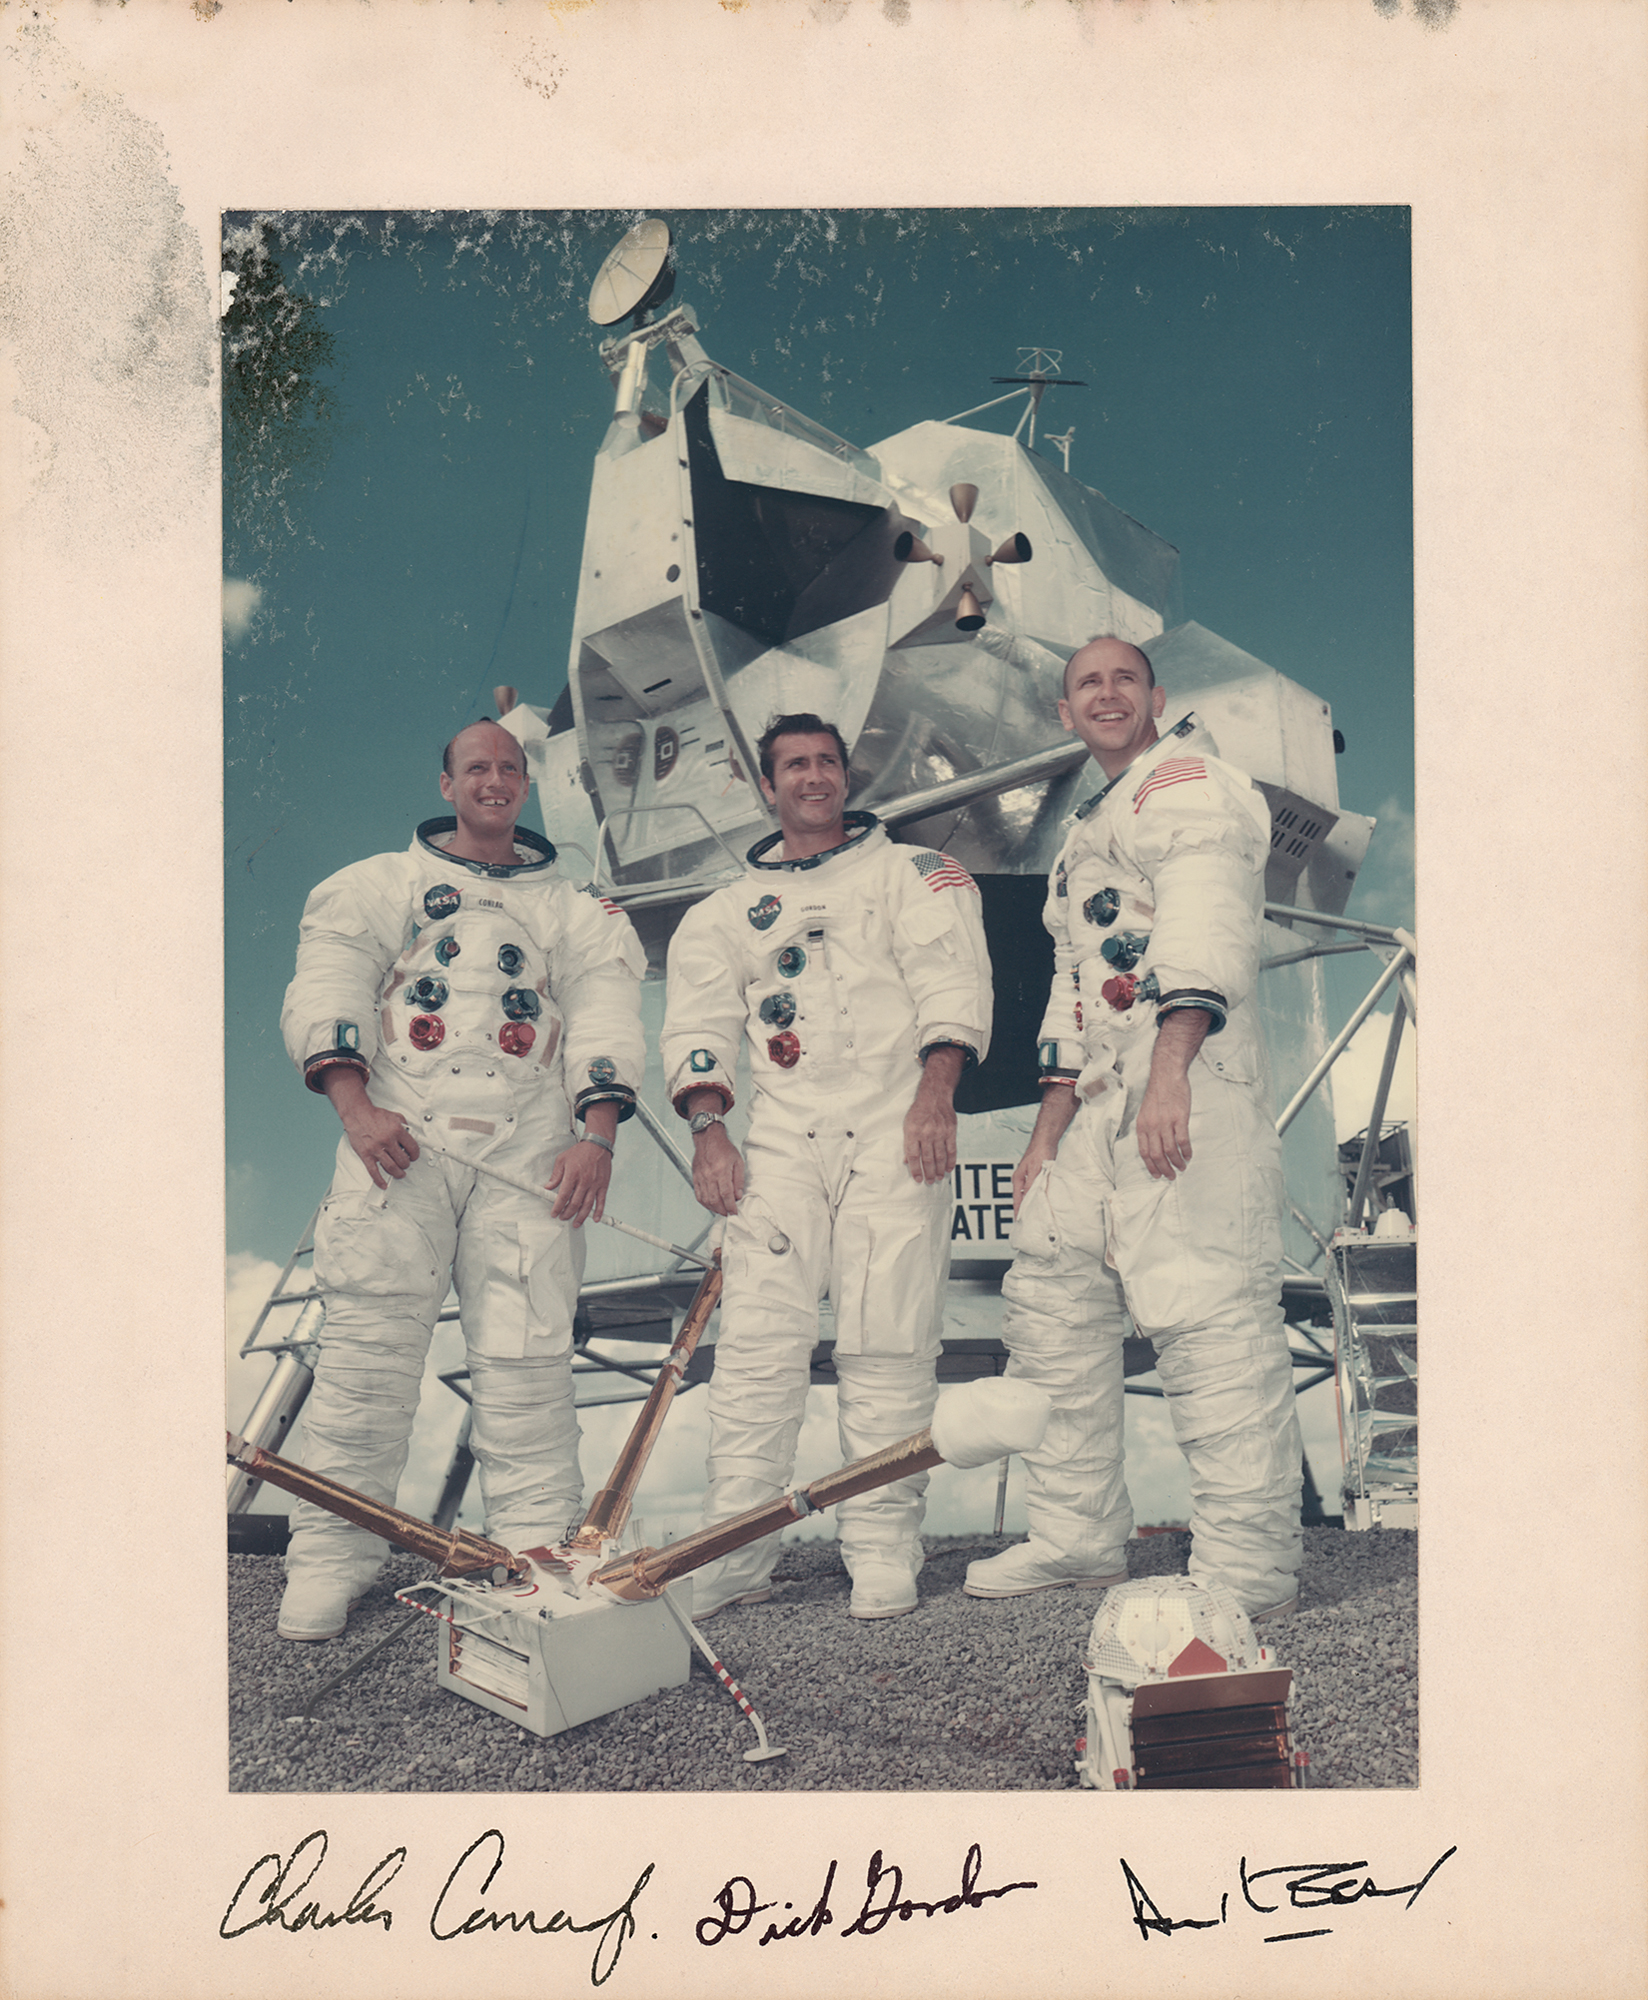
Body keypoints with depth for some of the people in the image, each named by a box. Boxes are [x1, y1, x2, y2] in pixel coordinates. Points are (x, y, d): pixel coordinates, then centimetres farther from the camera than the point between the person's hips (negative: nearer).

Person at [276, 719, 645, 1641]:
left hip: (530, 1147, 1)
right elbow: (328, 984, 5)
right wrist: (355, 1104, -11)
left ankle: (537, 1546, -1)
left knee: (528, 1345, -6)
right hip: (399, 1138, -1)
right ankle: (332, 1551, 1)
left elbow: (606, 1015, 9)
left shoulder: (574, 909, 21)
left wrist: (598, 1134, -7)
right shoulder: (381, 884, 18)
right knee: (371, 1341, -6)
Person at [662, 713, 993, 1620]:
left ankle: (882, 1551, 1)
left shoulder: (910, 872, 14)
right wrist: (708, 1130, -4)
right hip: (780, 1137, 2)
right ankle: (734, 1552, -4)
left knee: (887, 1343, -6)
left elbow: (949, 976, 1)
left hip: (896, 1128, -2)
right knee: (756, 1342, -8)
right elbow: (700, 1023, 12)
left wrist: (935, 1090, -15)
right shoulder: (727, 910, 21)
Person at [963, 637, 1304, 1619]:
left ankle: (1248, 1566, -10)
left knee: (1207, 1313, -15)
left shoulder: (1185, 781, 0)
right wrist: (1050, 1129, 20)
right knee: (1050, 1297, 11)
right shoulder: (1092, 832, 29)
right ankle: (1079, 1535, 19)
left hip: (1190, 1089, -10)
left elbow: (1203, 928, -18)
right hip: (1104, 1103, 10)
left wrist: (1169, 1072, -30)